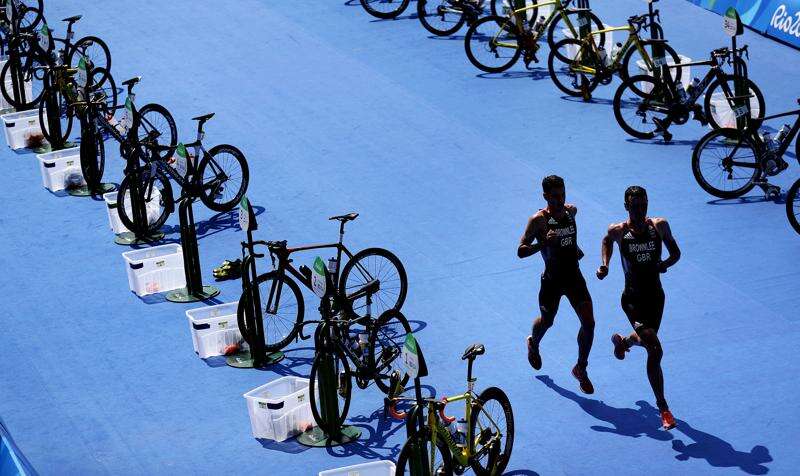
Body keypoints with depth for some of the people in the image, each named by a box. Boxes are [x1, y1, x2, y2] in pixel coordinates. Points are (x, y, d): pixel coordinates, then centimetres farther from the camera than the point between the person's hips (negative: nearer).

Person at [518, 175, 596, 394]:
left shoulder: (571, 211, 1)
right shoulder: (538, 220, -17)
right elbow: (521, 251, -22)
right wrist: (543, 243, -36)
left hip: (574, 276, 4)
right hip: (552, 280, -4)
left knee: (589, 323, -6)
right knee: (547, 320, 17)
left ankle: (581, 369, 12)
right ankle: (533, 344, 53)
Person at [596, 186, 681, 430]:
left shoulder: (659, 226, -5)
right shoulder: (618, 231, -9)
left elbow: (675, 252, 7)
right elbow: (607, 241, 15)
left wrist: (666, 263, -14)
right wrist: (605, 265, 0)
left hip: (656, 295, 4)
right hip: (633, 298, -4)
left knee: (648, 340, 25)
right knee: (655, 350, -16)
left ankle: (623, 341, 63)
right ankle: (663, 408, -5)